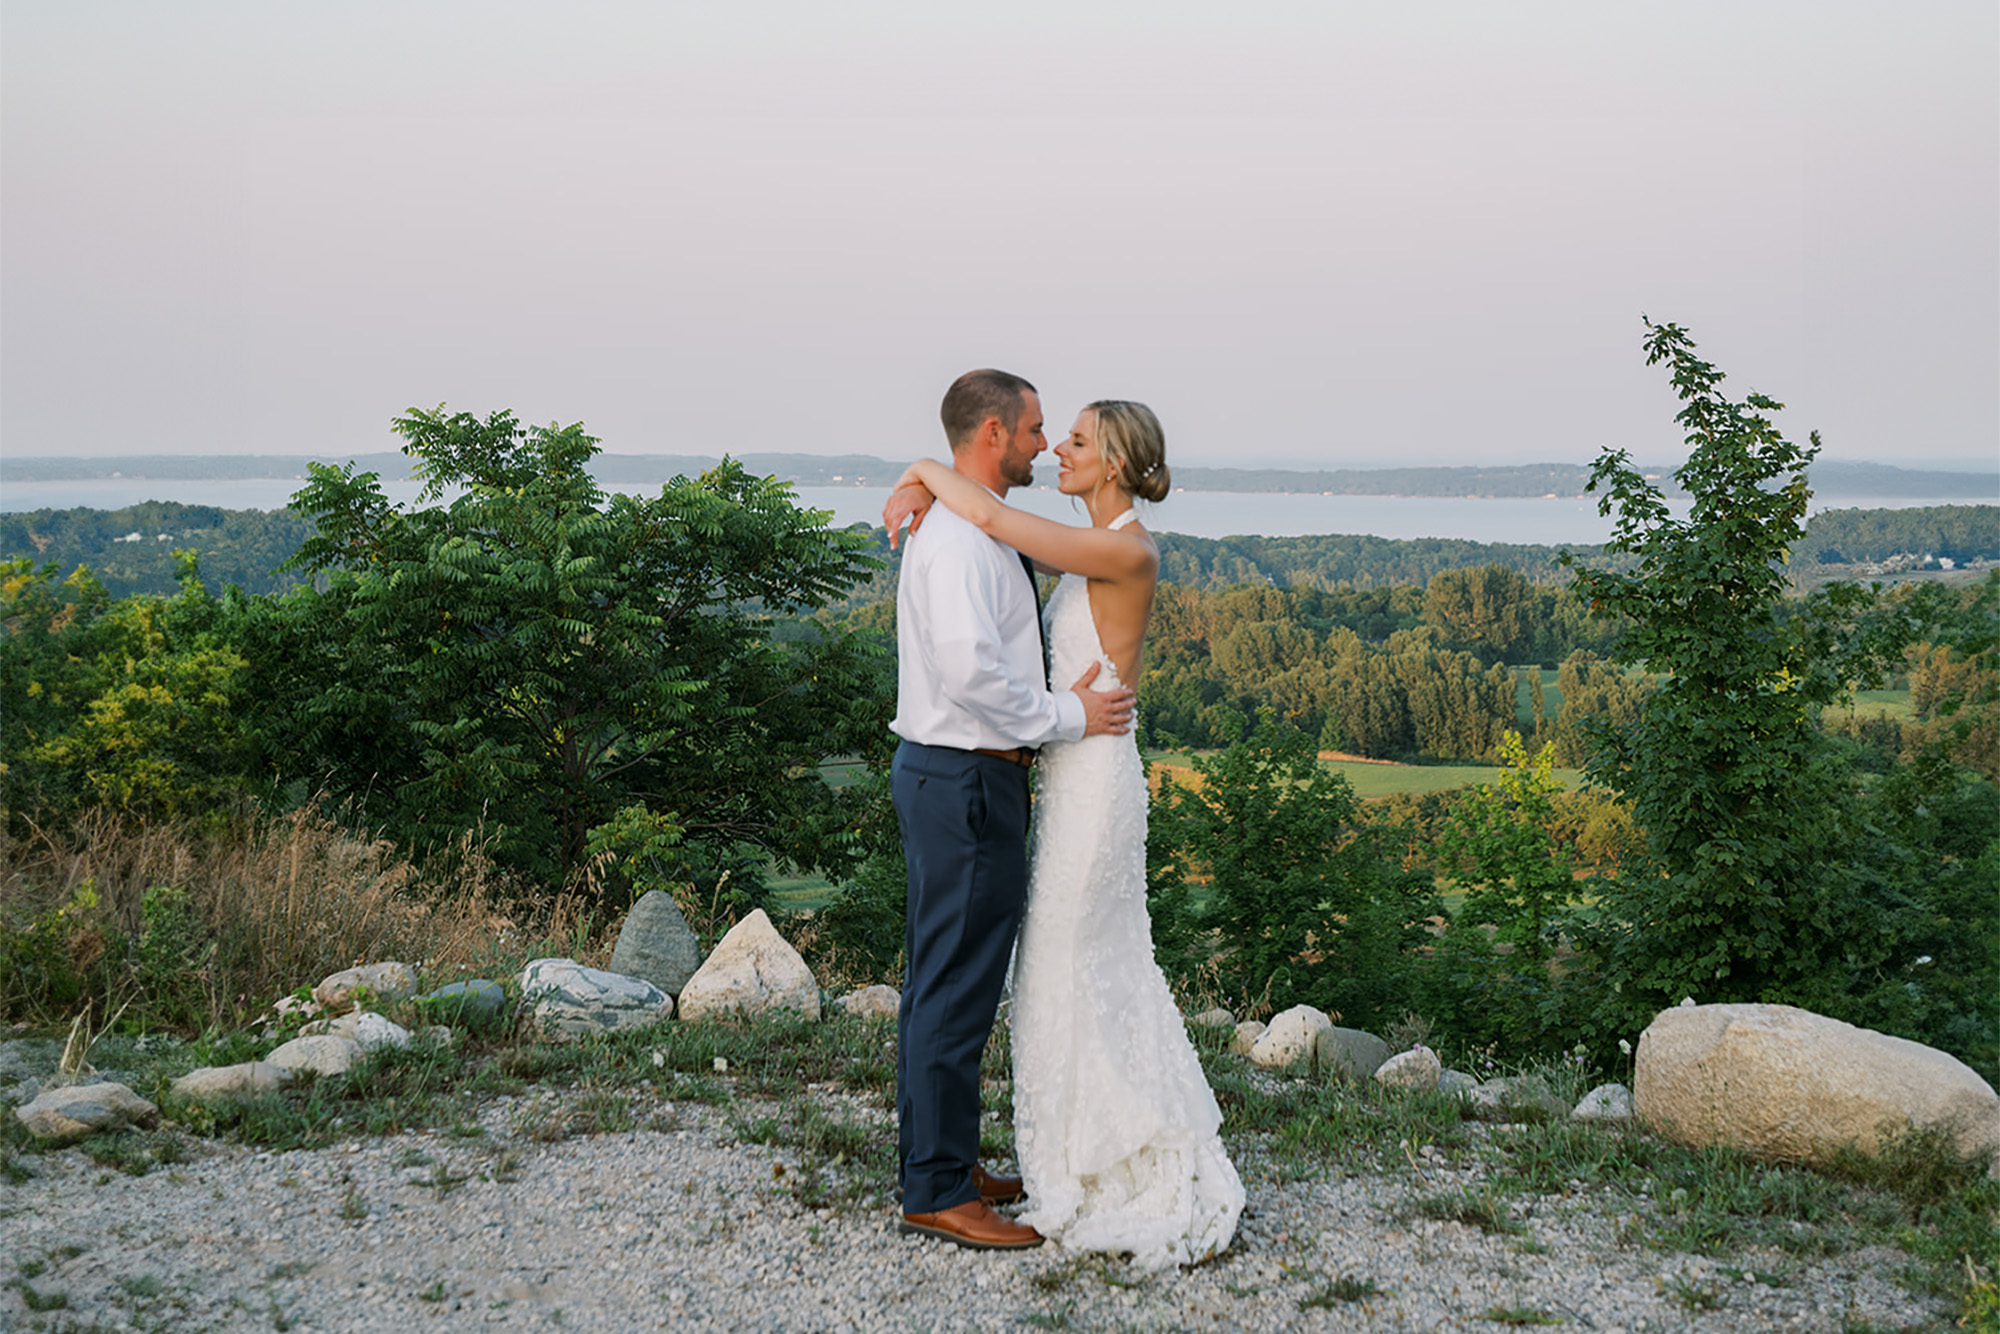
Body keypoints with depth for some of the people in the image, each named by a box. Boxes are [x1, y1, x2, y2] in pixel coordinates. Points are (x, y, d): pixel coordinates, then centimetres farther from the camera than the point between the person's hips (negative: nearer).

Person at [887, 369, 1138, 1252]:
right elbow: (972, 670, -29)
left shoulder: (973, 530, 15)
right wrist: (1066, 716, -19)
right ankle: (938, 1192, 6)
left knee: (944, 980, 17)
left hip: (957, 774, 11)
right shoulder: (959, 537, -18)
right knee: (956, 987, -3)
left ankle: (940, 1165, 29)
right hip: (966, 781, -11)